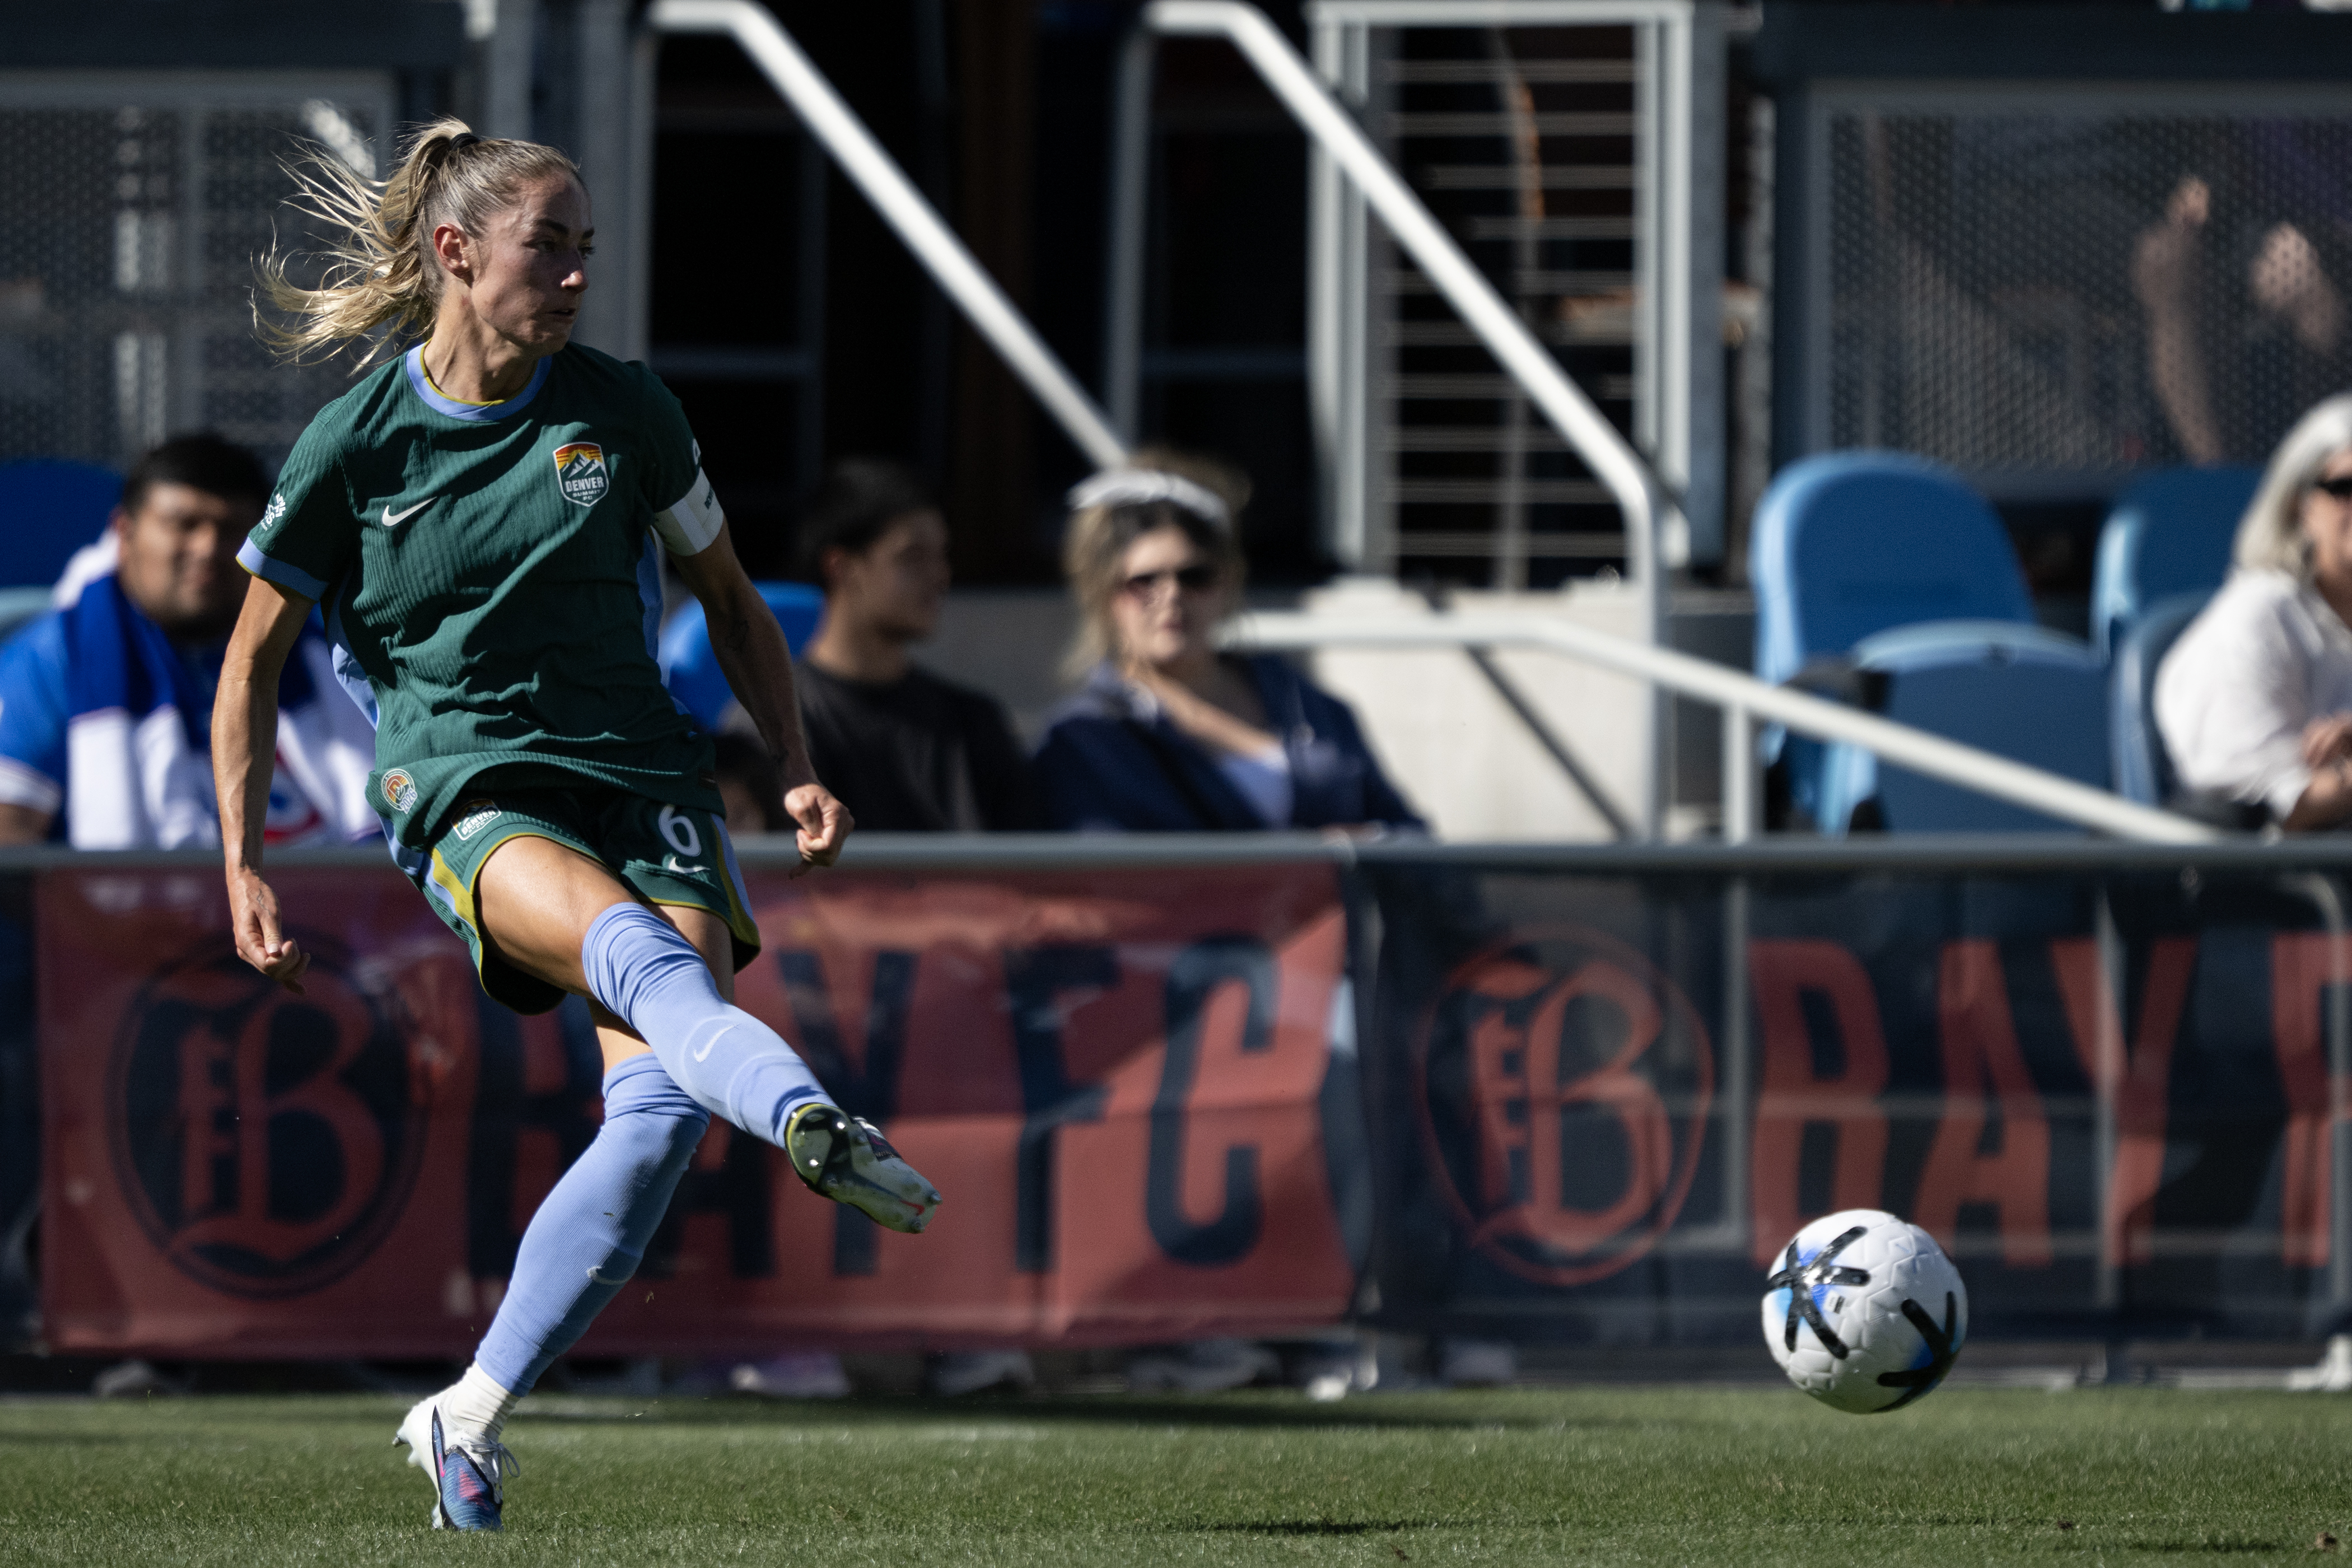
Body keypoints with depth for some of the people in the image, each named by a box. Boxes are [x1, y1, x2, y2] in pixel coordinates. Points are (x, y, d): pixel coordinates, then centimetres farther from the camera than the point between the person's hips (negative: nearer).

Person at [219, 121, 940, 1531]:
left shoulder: (623, 412, 5)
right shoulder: (354, 447, -1)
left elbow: (729, 598, 17)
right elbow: (255, 657, 10)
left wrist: (798, 772, 6)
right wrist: (243, 869, 6)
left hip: (646, 778, 3)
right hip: (471, 797, -3)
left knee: (664, 1108, -19)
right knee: (631, 942, -37)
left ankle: (471, 1418, -6)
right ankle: (805, 1115, -67)